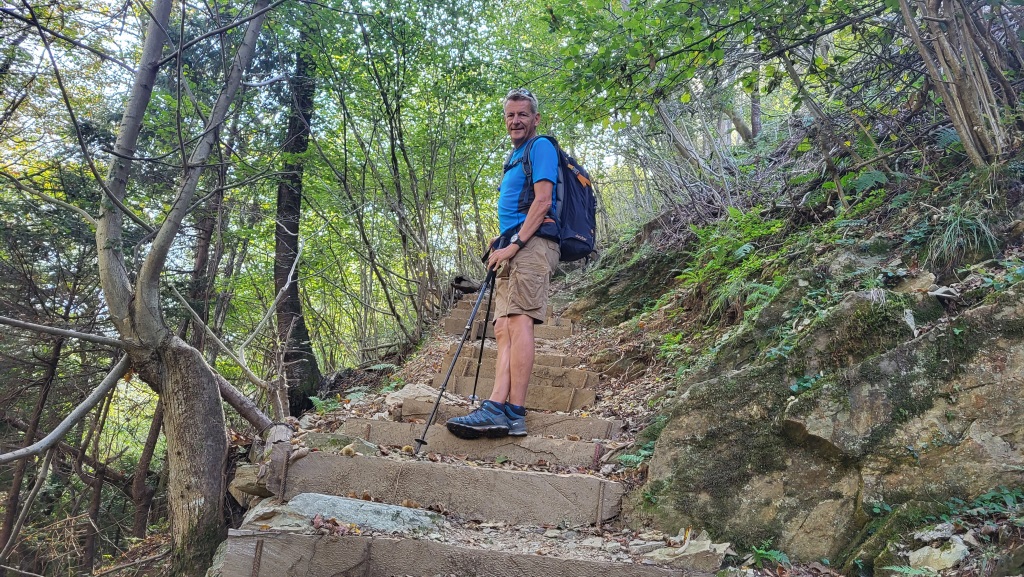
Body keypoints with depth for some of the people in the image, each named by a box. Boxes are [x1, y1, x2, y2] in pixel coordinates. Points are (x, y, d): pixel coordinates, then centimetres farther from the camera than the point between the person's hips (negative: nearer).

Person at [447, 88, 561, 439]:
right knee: (503, 329, -4)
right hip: (513, 248, 10)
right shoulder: (514, 158, 30)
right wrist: (501, 246, 17)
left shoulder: (541, 147, 3)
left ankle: (512, 413, -27)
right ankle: (497, 407, -13)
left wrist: (514, 243, -17)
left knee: (519, 321, -21)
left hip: (532, 243, -10)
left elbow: (543, 202, -11)